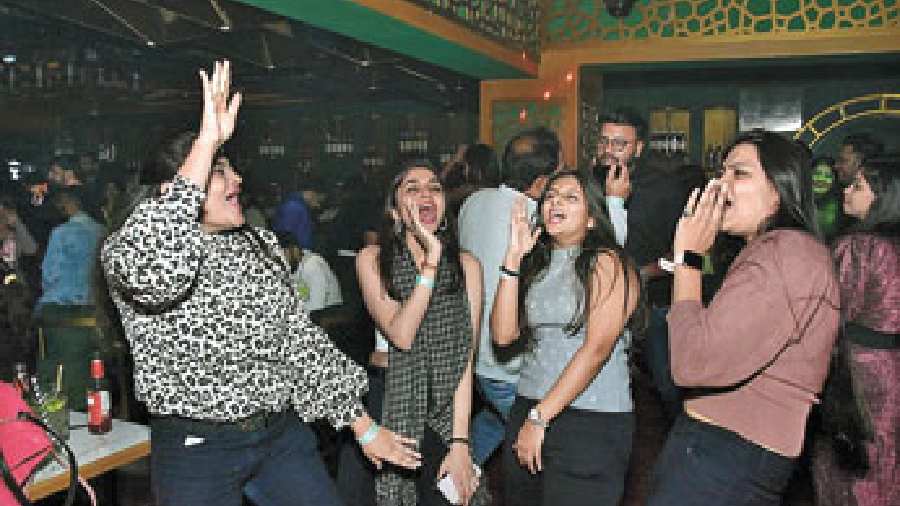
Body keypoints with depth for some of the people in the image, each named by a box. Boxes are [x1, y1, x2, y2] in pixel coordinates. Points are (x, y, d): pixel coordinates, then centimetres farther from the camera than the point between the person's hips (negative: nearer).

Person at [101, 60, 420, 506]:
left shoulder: (259, 245, 8)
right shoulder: (127, 248, -9)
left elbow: (301, 339, 9)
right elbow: (151, 267, -35)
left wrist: (365, 427, 7)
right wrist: (208, 143, -32)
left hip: (284, 433, 5)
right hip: (197, 449, -4)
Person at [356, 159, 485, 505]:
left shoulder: (467, 265, 3)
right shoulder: (372, 260, -2)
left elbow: (464, 358, -2)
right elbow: (400, 336, -15)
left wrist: (460, 443, -7)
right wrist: (431, 262, -20)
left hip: (445, 421, 1)